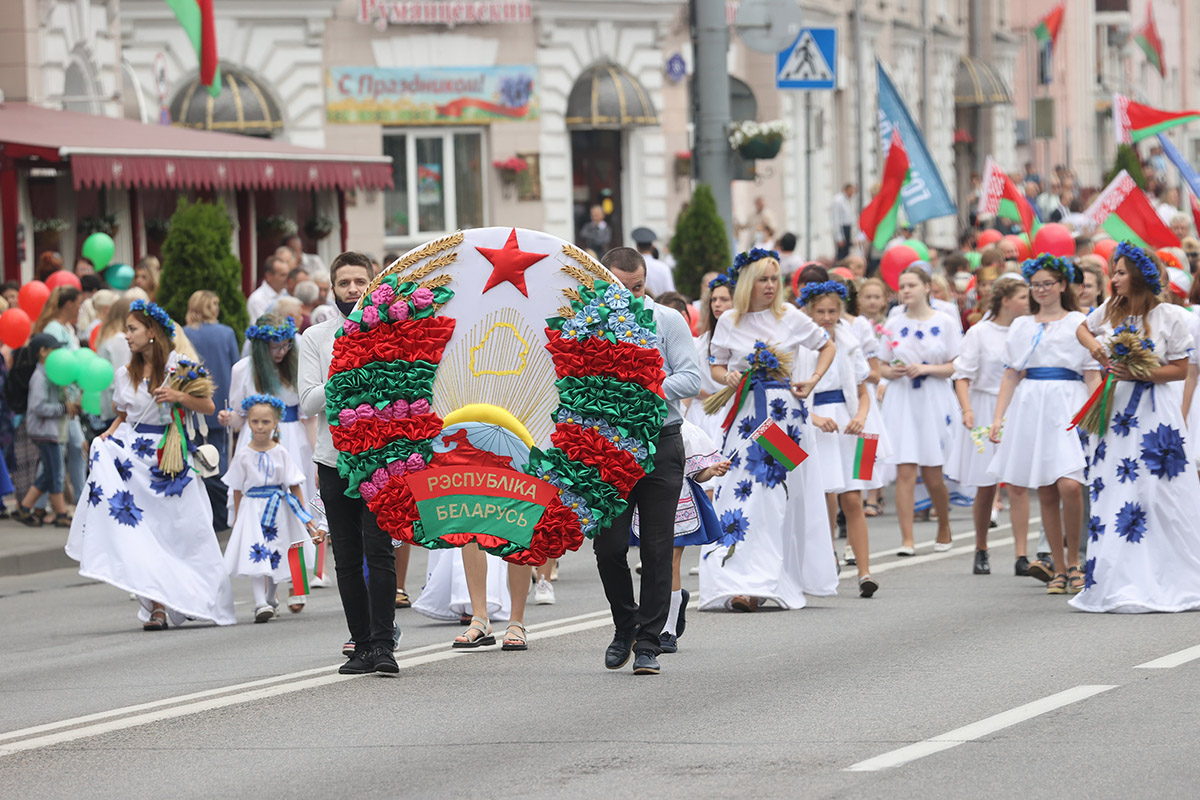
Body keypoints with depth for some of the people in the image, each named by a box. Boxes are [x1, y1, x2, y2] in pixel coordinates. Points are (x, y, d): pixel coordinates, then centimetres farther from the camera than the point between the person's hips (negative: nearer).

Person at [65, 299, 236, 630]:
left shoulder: (177, 365, -3)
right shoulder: (125, 374, 10)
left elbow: (208, 406, -2)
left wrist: (179, 397, -18)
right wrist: (110, 433, 1)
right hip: (132, 452, 3)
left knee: (183, 531, -2)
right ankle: (157, 605, -10)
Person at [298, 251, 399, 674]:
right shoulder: (316, 337, 9)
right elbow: (308, 402, 0)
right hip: (334, 460, 2)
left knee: (379, 551, -13)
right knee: (347, 559, 5)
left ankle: (382, 644, -16)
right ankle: (362, 647, 11)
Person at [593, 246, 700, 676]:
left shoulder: (668, 321, 2)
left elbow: (691, 379, -5)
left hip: (661, 443, -1)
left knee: (657, 548, -1)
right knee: (608, 545, -2)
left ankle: (648, 642, 5)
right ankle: (625, 625, 22)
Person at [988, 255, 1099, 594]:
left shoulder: (1078, 323, 7)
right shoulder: (1020, 327, 17)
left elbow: (1092, 375, 3)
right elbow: (1011, 375, 17)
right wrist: (998, 417, 8)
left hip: (1067, 407, -4)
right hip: (1030, 408, 4)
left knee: (1069, 485, -19)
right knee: (1045, 493, 1)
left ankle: (1074, 562, -2)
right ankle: (1060, 569, 6)